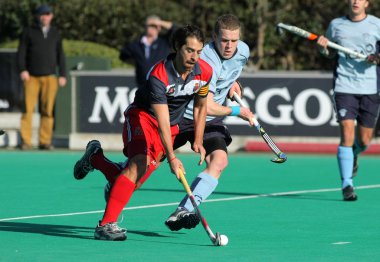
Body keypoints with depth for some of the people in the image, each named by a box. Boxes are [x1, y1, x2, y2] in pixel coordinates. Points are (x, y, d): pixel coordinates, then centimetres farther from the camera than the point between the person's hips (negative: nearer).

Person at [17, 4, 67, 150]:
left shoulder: (55, 33, 12)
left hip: (49, 77, 2)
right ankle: (25, 142, -7)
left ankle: (45, 141, 1)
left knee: (47, 110, -2)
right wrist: (22, 70, -12)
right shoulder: (29, 32, 6)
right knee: (28, 109, -7)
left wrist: (62, 75, 6)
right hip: (31, 77, -2)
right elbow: (21, 52, 2)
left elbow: (60, 55, 14)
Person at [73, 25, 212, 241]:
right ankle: (107, 224, -32)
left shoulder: (205, 72, -11)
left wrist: (198, 140, 4)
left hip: (172, 126, 6)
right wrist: (171, 157, -43)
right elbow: (162, 120, -35)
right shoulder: (159, 75, -30)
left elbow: (201, 105, 9)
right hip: (143, 116, -6)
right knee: (139, 162, -32)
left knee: (134, 182, -4)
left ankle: (95, 158, 25)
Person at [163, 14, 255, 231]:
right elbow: (206, 107, -32)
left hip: (210, 122, 5)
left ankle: (183, 211, -29)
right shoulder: (206, 61, -29)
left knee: (219, 160, -21)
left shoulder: (243, 51, -4)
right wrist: (237, 111, -19)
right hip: (181, 114, -5)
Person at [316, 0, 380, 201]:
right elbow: (330, 53, 20)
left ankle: (353, 155, 42)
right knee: (347, 134, -14)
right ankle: (346, 184, -9)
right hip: (344, 87, 0)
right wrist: (323, 47, -2)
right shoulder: (336, 25, 8)